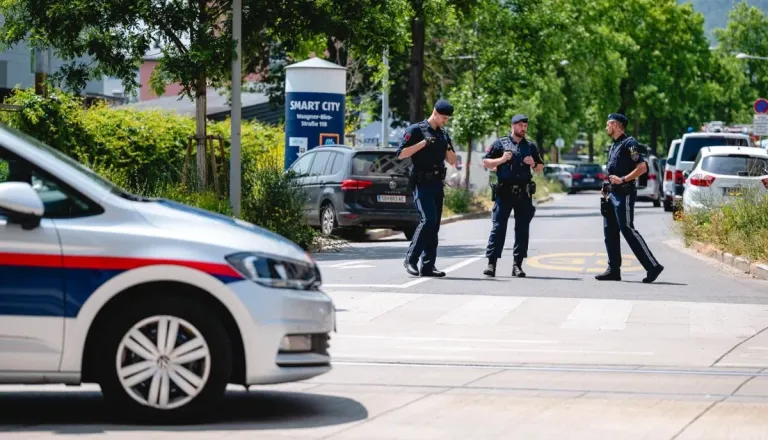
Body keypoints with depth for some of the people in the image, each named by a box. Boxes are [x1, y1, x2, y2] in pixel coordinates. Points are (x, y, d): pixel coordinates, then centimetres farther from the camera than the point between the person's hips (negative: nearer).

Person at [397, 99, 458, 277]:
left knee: (434, 225, 4)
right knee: (429, 219, -20)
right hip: (421, 182, -7)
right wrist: (423, 143, -17)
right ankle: (411, 259, -11)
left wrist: (448, 147, -2)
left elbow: (452, 161, 18)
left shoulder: (443, 135, 16)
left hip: (437, 183, 7)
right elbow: (401, 154, -11)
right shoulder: (416, 130, -4)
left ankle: (428, 266, 6)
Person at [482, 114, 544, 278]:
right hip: (504, 192, -3)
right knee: (498, 227, -7)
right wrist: (502, 159, -11)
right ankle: (491, 263, -6)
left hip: (524, 193, 3)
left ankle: (517, 265, 6)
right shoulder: (500, 143, 6)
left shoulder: (530, 146, 14)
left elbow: (540, 168, 19)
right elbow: (486, 163, 4)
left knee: (522, 229, 2)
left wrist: (533, 164, -2)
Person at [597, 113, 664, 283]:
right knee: (610, 231, 7)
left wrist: (622, 180, -22)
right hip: (613, 195, 10)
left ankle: (653, 266, -10)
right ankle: (614, 270, 10)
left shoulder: (629, 143, -10)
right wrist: (608, 189, 15)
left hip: (624, 194, -10)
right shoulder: (614, 146, 19)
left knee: (627, 230, -12)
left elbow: (642, 167, -19)